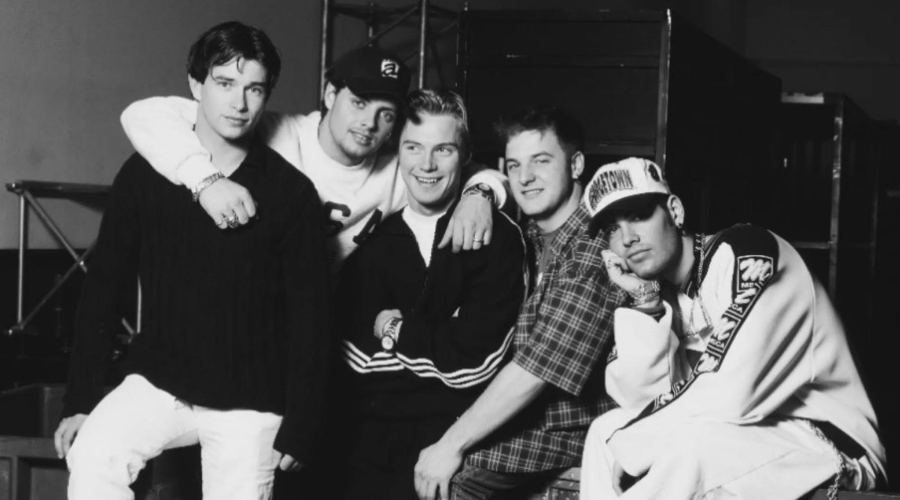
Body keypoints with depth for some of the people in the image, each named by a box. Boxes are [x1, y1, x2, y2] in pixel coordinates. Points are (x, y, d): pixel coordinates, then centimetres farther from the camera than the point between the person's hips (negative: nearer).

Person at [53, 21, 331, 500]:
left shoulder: (291, 191, -6)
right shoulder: (144, 174, -1)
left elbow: (308, 314, -3)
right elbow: (104, 289, 2)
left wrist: (299, 426, -5)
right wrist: (80, 400, -1)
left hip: (249, 401, -1)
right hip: (158, 382, 1)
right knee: (91, 460, -25)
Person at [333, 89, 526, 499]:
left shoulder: (498, 237, -4)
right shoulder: (372, 238, 6)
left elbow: (474, 360, -13)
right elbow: (357, 354, -5)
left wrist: (396, 329, -2)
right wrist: (437, 345, -12)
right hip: (368, 443, 3)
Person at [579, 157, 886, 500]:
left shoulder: (744, 253, -15)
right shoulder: (663, 294, 7)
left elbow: (732, 396, -24)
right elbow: (642, 399, -3)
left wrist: (627, 447, -14)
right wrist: (645, 303, -12)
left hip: (827, 442, -8)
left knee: (692, 444, -32)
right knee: (605, 434, 0)